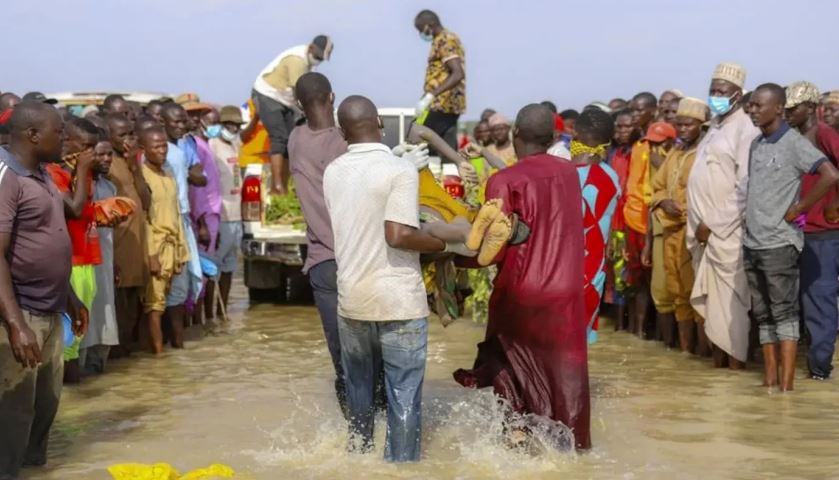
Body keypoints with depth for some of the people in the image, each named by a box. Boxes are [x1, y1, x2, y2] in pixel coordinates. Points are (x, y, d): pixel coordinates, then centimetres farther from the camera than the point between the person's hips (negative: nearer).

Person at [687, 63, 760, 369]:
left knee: (729, 299, -4)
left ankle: (734, 361, 1)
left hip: (727, 231, -8)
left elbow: (745, 188, -17)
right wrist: (699, 225, 10)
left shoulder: (745, 128, -11)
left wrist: (714, 224, -16)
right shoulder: (715, 125, 16)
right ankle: (718, 355, 18)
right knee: (711, 298, 11)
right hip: (705, 229, 8)